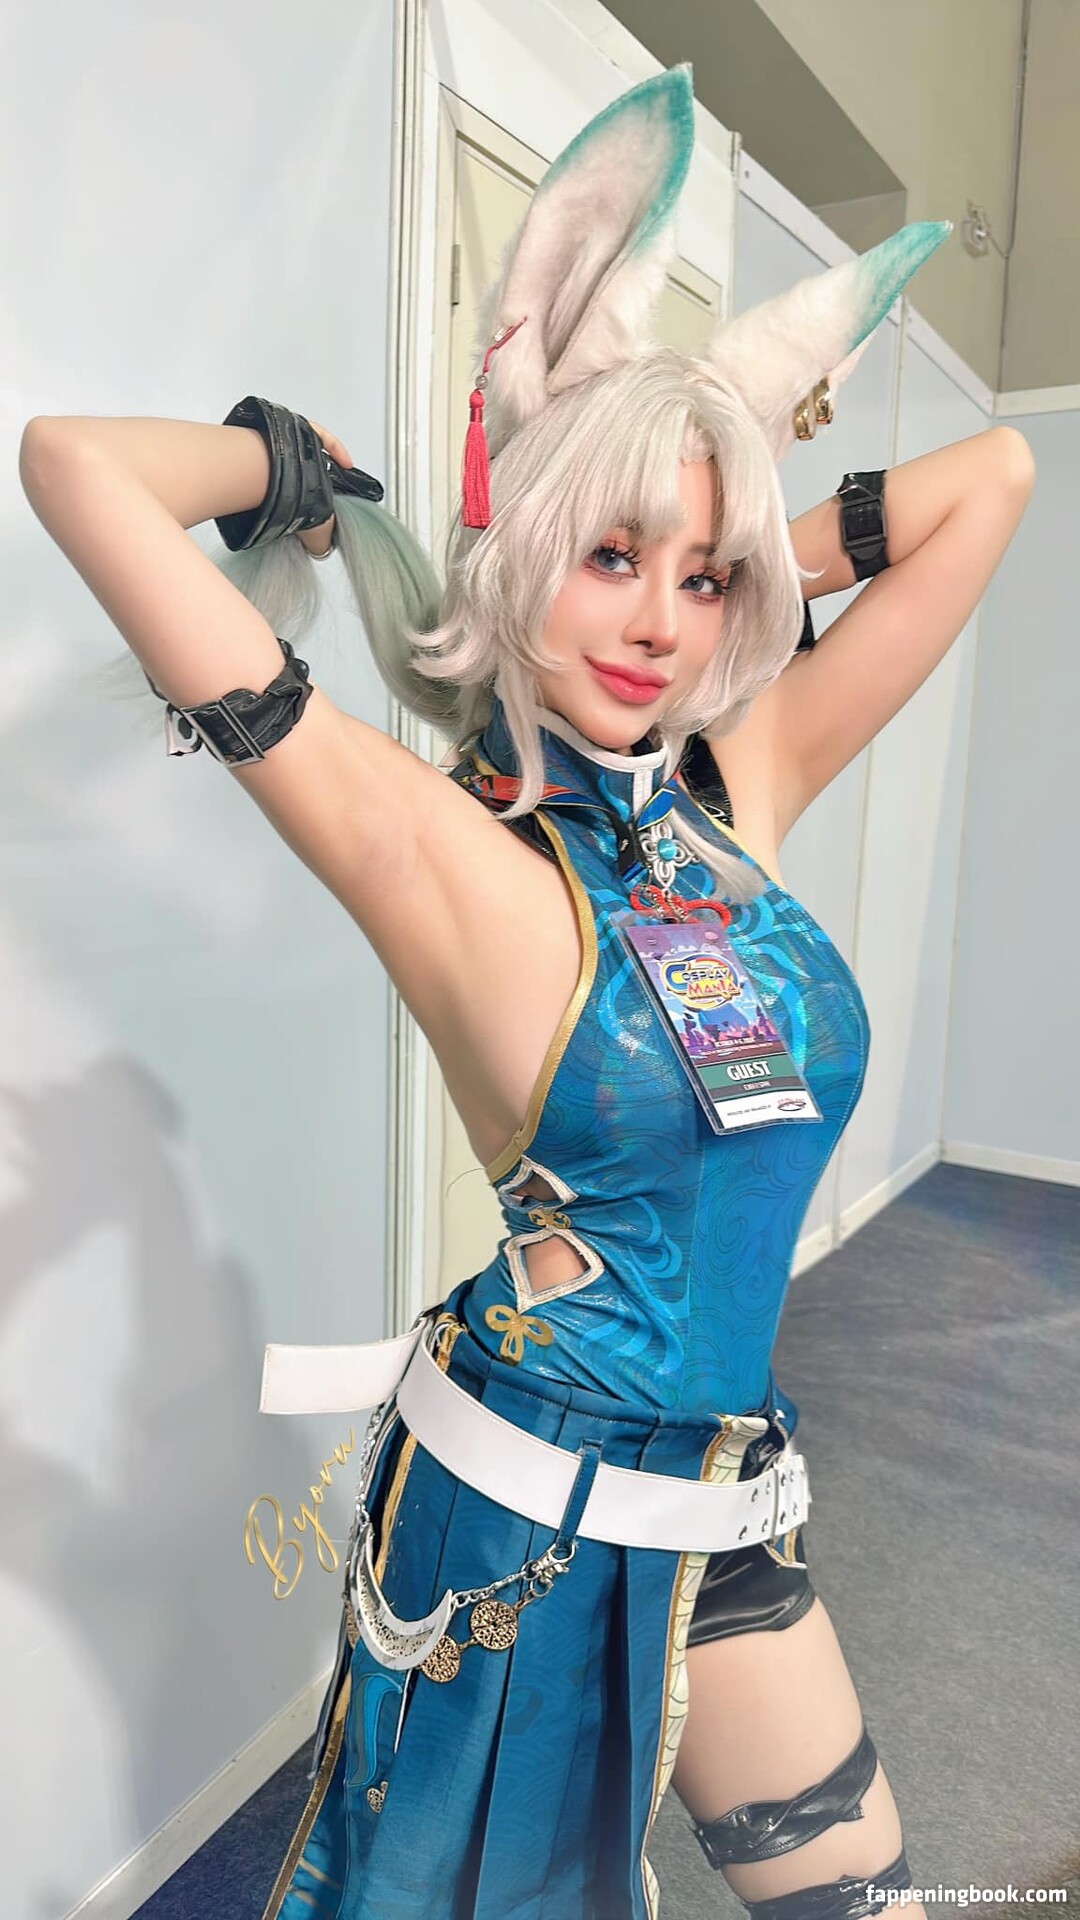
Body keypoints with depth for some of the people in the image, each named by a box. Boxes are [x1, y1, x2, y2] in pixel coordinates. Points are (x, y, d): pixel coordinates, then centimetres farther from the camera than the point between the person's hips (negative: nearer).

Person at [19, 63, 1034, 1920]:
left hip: (728, 1512, 6)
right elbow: (77, 465, -22)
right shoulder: (442, 847, -19)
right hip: (518, 1503, -5)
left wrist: (749, 551, 6)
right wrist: (321, 479, -5)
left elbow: (990, 477, 6)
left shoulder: (745, 791, -3)